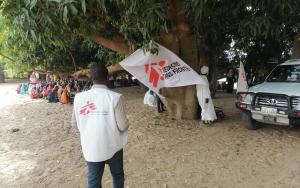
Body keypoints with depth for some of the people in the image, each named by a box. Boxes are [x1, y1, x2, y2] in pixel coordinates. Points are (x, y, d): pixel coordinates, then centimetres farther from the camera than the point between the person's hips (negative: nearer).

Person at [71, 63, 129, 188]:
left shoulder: (79, 97, -8)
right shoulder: (114, 97, -18)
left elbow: (75, 124, 4)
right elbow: (123, 126, -16)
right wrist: (125, 124, 6)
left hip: (90, 149, 2)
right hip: (112, 147, -2)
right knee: (117, 175, 24)